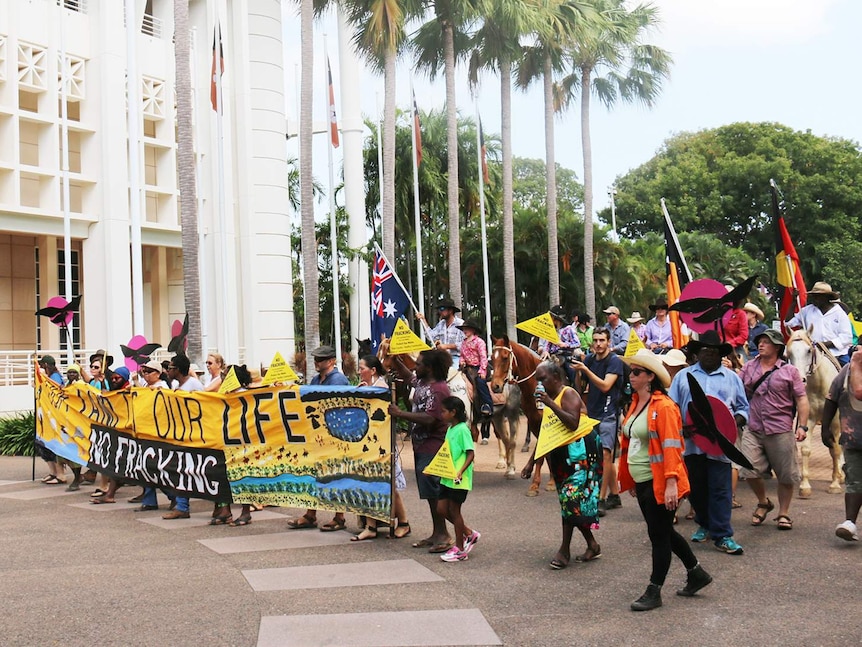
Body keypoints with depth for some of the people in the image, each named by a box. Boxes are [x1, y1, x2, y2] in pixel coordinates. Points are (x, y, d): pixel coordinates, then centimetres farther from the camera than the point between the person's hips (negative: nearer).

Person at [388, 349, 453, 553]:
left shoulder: (438, 389, -19)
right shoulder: (421, 383, 11)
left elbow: (429, 419, -27)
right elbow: (408, 377, 34)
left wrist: (401, 414, -24)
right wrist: (395, 360, 23)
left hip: (432, 447, -10)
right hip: (421, 445, 10)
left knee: (432, 491, -6)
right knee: (430, 492, 13)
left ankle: (443, 535, 2)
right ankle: (436, 533, 21)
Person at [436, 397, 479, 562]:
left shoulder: (462, 429, -14)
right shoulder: (450, 429, 13)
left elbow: (470, 454, -19)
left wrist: (461, 471, -28)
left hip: (459, 479, -9)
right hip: (447, 477, 9)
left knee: (454, 511, -1)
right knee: (441, 509, 9)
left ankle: (460, 549, 12)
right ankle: (469, 534, 23)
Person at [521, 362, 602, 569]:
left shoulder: (568, 394, -9)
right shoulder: (548, 399, 16)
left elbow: (573, 423, -26)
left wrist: (551, 404, -28)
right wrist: (531, 462, 17)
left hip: (579, 450, -9)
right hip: (560, 455, 9)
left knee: (570, 498, -11)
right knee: (574, 501, 9)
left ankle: (564, 550, -8)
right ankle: (592, 545, 17)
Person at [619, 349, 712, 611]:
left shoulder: (663, 406, -15)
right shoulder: (635, 404, 10)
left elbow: (671, 446, -20)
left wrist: (671, 483, -26)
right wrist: (629, 480, 20)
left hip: (659, 483, -9)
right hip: (642, 482, 9)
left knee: (659, 534, 2)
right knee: (663, 532, 18)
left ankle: (654, 591, 12)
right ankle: (696, 573, 34)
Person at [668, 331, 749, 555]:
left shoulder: (731, 378, 13)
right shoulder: (683, 376, 12)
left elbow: (743, 408, 13)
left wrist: (736, 422, -8)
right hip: (691, 442, 1)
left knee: (720, 489, -3)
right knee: (695, 488, 10)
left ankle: (722, 535, 1)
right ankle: (704, 524, 30)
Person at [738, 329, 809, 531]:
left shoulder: (789, 371, 3)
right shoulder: (748, 367, 10)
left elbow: (801, 399, 1)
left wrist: (802, 426, -8)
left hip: (781, 431, -2)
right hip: (753, 430, 2)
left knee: (786, 475, 5)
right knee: (749, 471, -7)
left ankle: (783, 513, 23)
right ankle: (763, 502, 21)